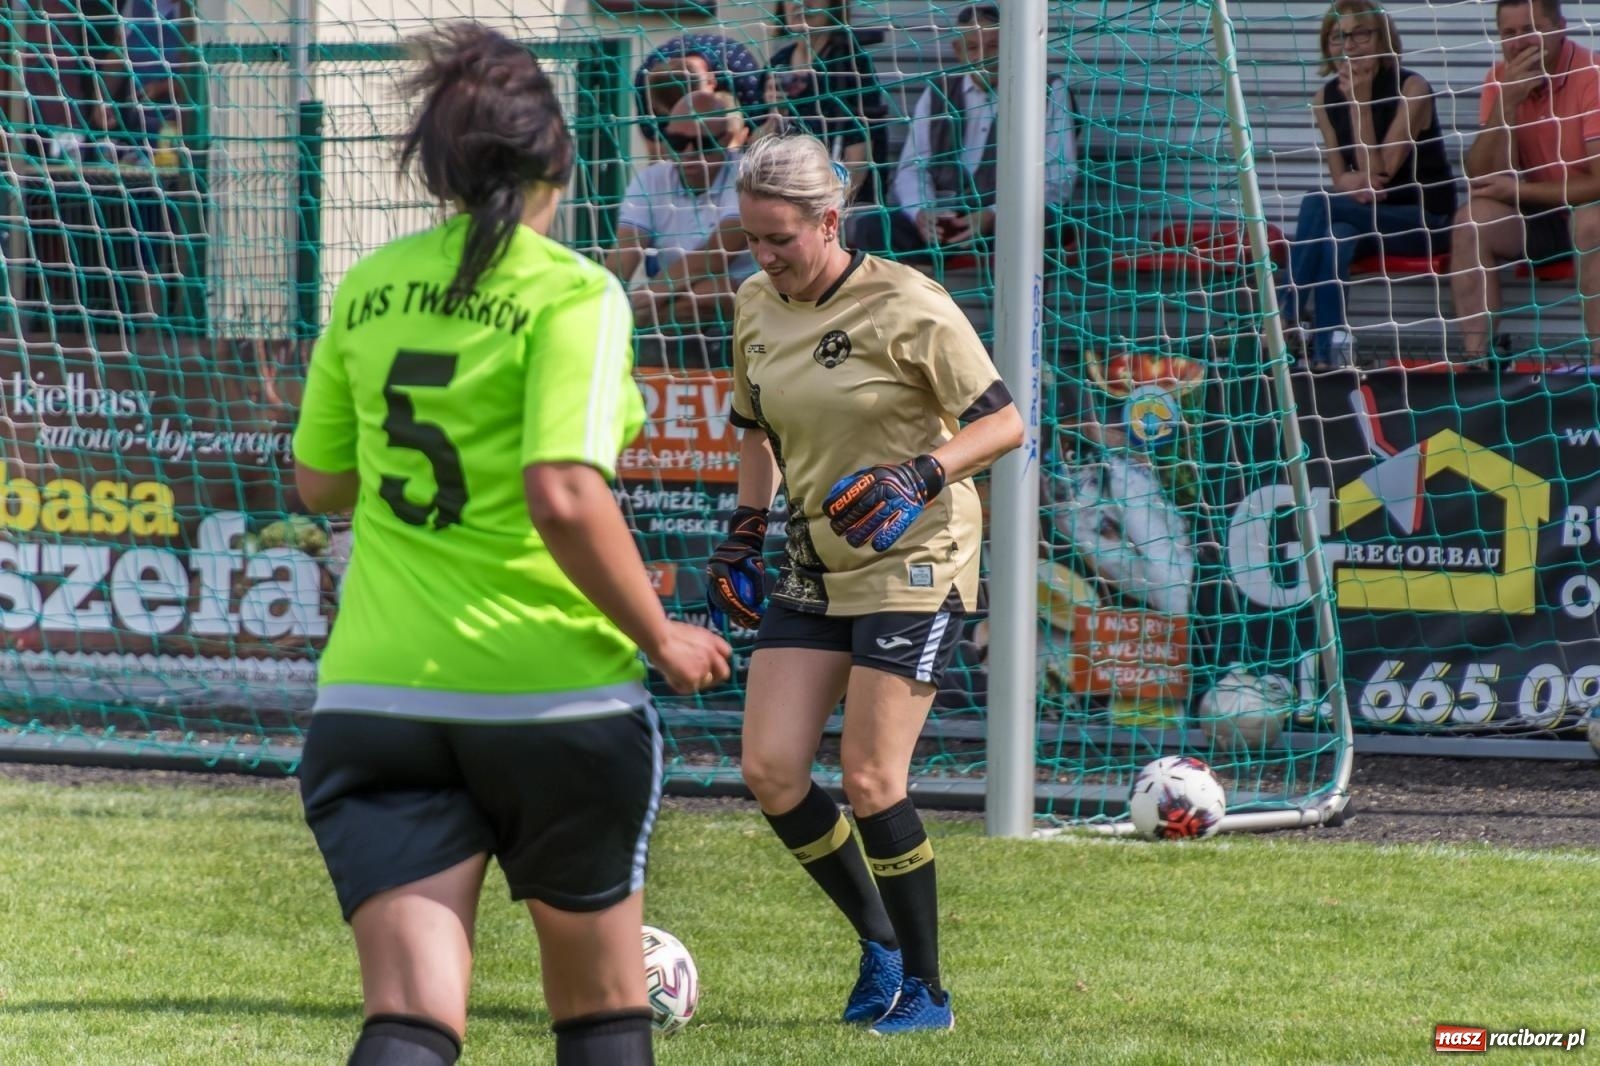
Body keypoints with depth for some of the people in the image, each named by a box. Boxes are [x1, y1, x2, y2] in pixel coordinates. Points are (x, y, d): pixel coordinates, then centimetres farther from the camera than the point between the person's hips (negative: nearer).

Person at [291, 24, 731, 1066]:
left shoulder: (370, 287, 6)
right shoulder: (572, 294, -10)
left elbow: (318, 481, 16)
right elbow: (564, 496, -21)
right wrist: (661, 638, -9)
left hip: (376, 697, 4)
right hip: (552, 699, -3)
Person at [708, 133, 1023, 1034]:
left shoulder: (904, 307, -15)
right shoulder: (758, 306, 4)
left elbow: (1003, 423, -14)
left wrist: (923, 473, -29)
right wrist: (747, 529, 11)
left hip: (914, 562, -7)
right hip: (816, 565, 7)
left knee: (871, 780, -11)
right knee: (769, 768, -4)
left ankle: (925, 991, 2)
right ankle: (879, 939, 16)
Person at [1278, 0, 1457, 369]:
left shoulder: (1411, 88, -14)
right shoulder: (1326, 98, 2)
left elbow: (1378, 173, -19)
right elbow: (1340, 178, 2)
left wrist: (1359, 102, -23)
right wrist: (1355, 182, -23)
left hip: (1425, 217, -5)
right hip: (1370, 216, 5)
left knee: (1317, 206, -27)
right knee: (1335, 234, -32)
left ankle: (1286, 321, -26)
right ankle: (1329, 350, -38)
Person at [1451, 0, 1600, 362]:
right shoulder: (1501, 79, -4)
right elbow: (1485, 180, -11)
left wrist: (1519, 190, -19)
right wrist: (1507, 101, -22)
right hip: (1538, 216, 5)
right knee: (1472, 219, -20)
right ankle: (1475, 356, -23)